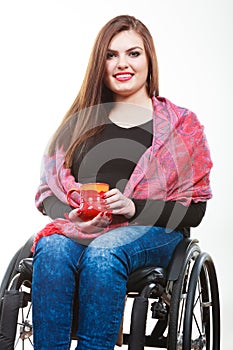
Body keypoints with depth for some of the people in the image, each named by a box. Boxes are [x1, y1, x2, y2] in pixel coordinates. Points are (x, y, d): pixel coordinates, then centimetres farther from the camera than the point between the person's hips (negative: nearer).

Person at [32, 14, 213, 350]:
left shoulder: (182, 124, 11)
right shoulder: (80, 121, 19)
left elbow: (194, 208, 4)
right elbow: (46, 191, 18)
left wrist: (133, 207, -12)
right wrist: (72, 213, -5)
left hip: (152, 233, -2)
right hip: (77, 228, 2)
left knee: (103, 252, -36)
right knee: (52, 250, -33)